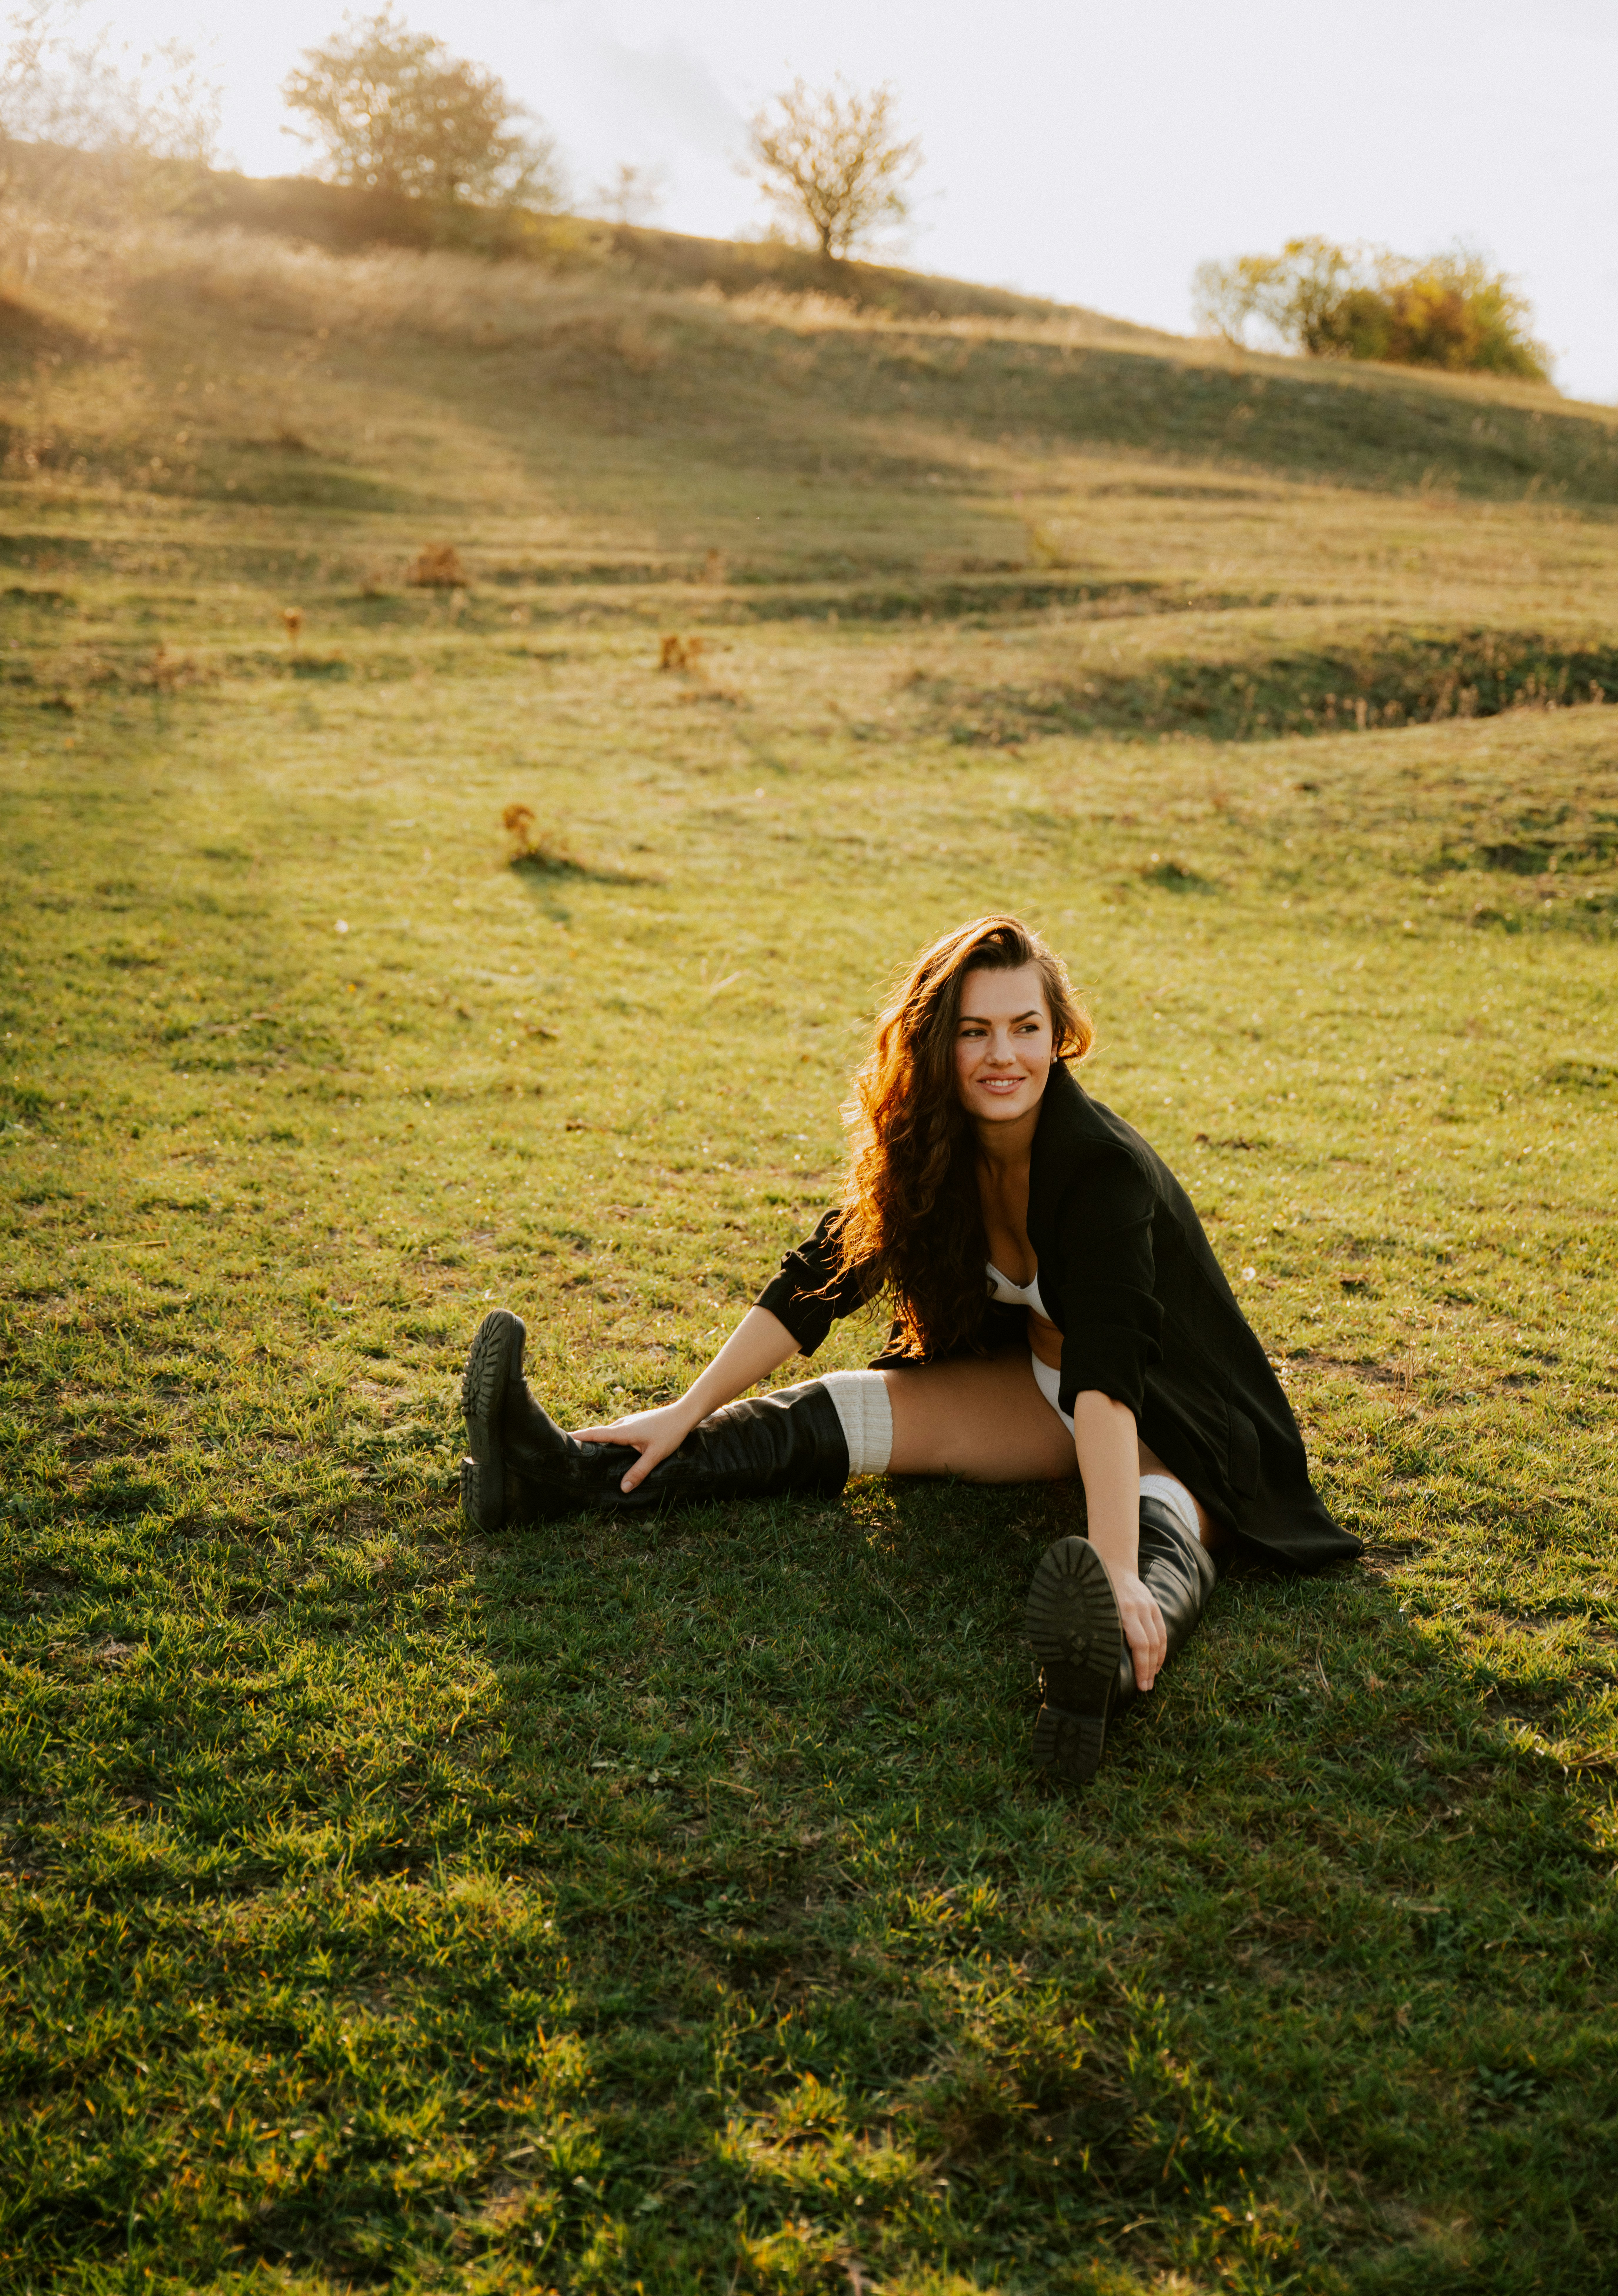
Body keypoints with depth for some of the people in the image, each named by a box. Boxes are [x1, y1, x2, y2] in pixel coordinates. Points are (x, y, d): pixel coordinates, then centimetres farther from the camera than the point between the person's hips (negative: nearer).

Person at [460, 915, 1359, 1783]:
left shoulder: (1102, 1169, -31)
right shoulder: (935, 1144, -10)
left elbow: (1108, 1374, -43)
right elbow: (817, 1280, -7)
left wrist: (1117, 1572, -53)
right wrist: (686, 1412, -10)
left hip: (1172, 1421, -6)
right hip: (1042, 1384, 6)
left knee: (1162, 1533, -39)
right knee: (841, 1413, -9)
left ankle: (1111, 1664, -72)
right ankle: (569, 1474, -18)